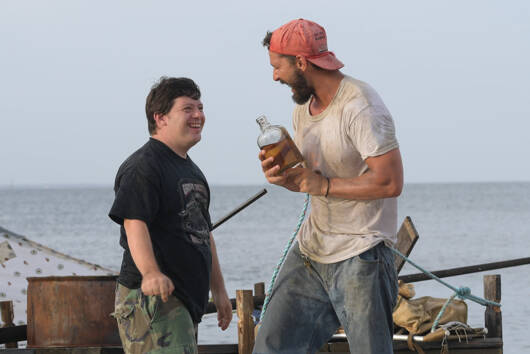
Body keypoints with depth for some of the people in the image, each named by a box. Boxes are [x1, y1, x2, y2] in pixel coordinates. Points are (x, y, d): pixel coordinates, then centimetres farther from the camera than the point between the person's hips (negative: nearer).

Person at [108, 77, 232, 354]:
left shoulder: (191, 170, 22)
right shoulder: (143, 167, -10)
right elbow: (134, 224, -23)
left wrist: (219, 290, 30)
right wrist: (150, 273, -40)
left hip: (187, 298, 10)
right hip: (152, 297, -10)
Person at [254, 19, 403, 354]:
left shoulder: (361, 108, -17)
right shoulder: (303, 107, 12)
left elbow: (390, 182, -23)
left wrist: (324, 185, -19)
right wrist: (281, 174, -3)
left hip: (360, 255, -8)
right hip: (310, 250, 8)